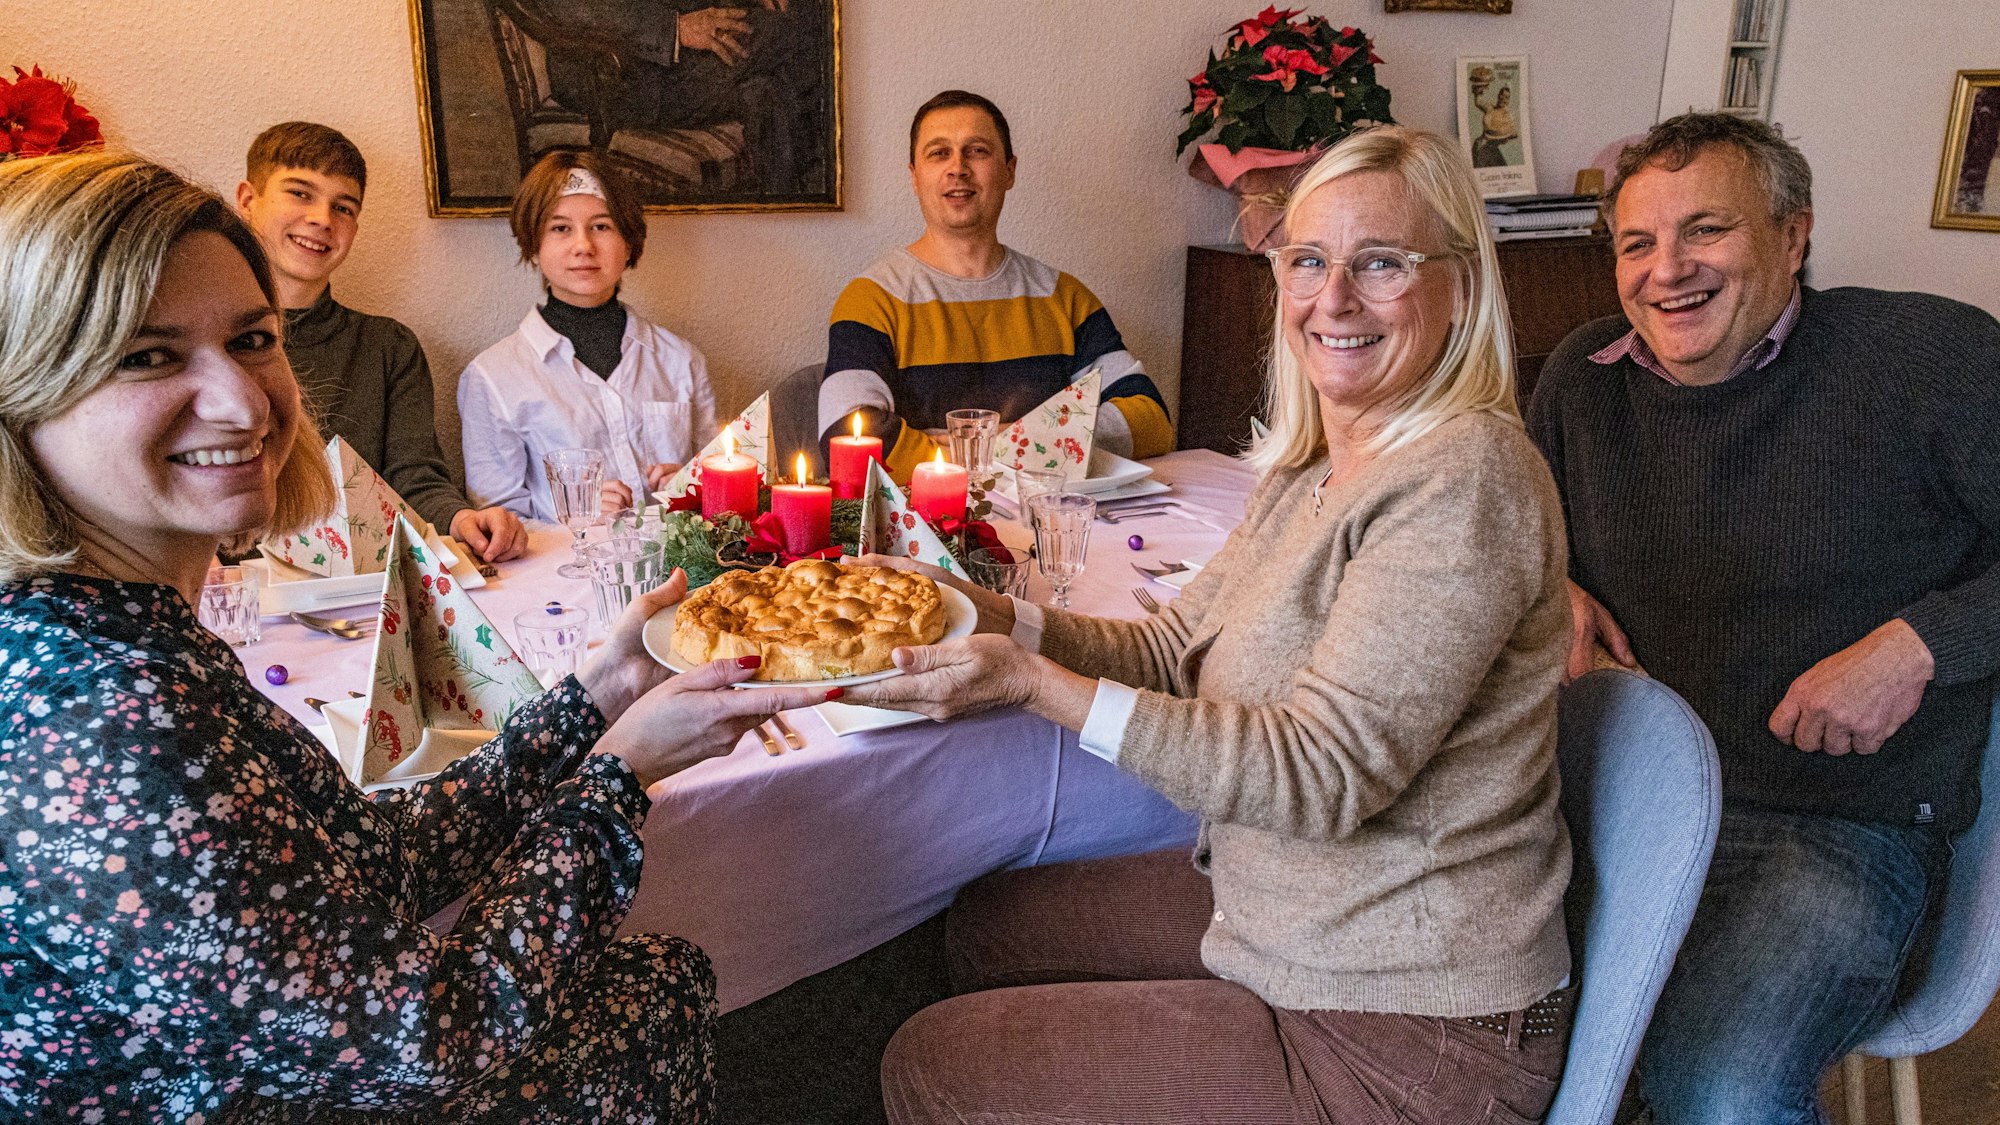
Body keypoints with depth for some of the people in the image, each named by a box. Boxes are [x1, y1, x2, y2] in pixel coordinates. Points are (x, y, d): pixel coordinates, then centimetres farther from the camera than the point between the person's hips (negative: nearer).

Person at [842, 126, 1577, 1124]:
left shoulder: (1464, 479, -24)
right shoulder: (1313, 470, 6)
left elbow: (1323, 770, -28)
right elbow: (1174, 650, 8)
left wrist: (1037, 683, -28)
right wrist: (977, 615, -6)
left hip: (1404, 1038, -9)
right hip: (1281, 917, 9)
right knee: (986, 924, 21)